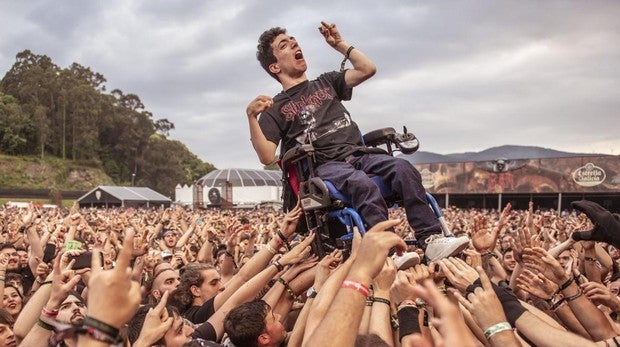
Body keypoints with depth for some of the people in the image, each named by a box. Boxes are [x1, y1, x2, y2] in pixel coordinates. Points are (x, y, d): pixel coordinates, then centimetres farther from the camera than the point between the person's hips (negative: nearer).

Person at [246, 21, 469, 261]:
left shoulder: (326, 83, 26)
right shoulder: (276, 108, 11)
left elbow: (368, 69, 16)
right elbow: (267, 157, -2)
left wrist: (340, 44, 19)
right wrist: (251, 117, -15)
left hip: (359, 153, 4)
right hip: (324, 166, -4)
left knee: (403, 168, -26)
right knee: (362, 184, -37)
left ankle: (431, 241, -34)